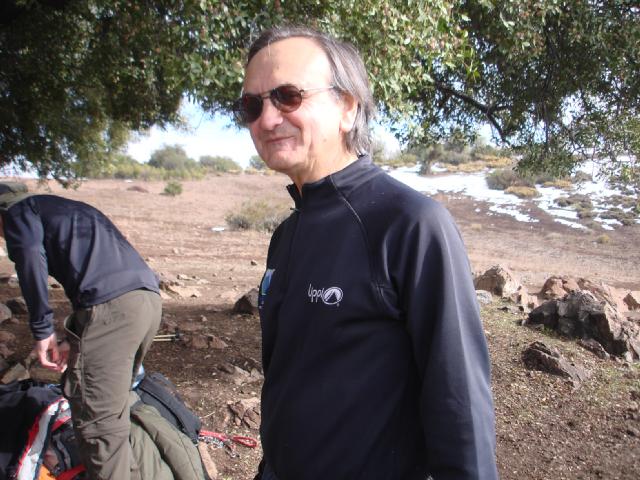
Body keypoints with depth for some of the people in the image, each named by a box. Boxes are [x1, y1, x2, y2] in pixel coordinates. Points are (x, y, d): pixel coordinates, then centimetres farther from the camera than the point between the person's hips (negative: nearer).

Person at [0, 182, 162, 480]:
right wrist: (77, 342, 30)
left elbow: (30, 257, -8)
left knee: (97, 421, -1)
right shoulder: (72, 209, 37)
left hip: (110, 307, -9)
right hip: (149, 299, 9)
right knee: (112, 405, 23)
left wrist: (42, 330, -3)